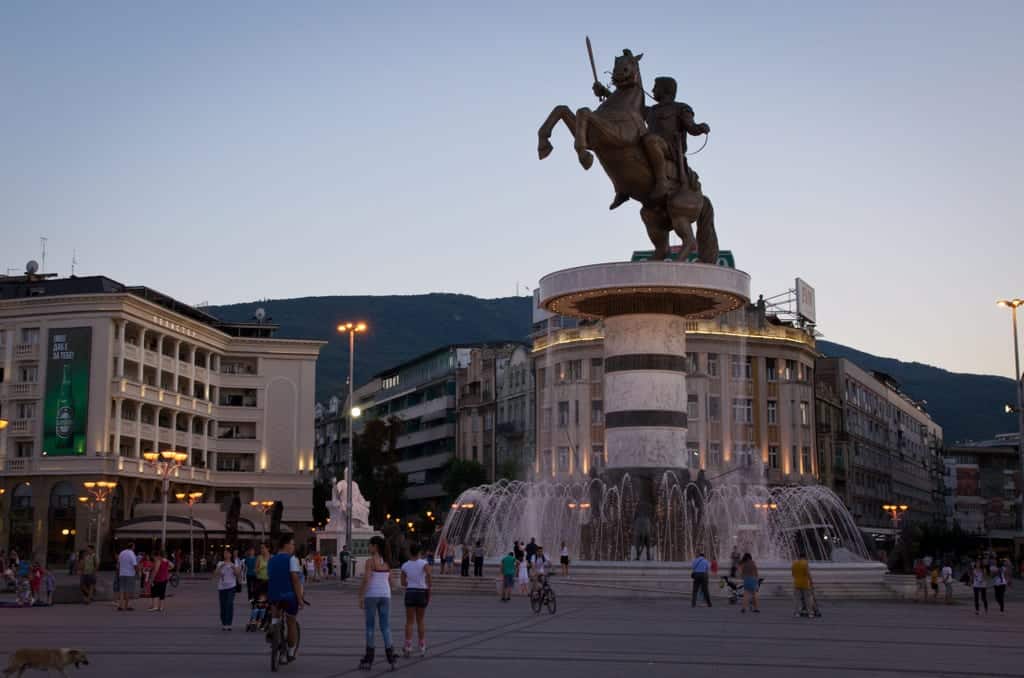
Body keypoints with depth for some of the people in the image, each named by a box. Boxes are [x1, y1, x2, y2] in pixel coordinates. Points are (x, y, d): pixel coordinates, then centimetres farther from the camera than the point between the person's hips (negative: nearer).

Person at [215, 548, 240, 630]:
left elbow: (238, 575, -1)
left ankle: (228, 624, -12)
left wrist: (234, 568, -16)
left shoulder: (234, 564, 6)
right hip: (221, 587, 2)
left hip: (231, 586, -2)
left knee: (230, 604, -11)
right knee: (223, 606, 4)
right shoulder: (220, 563, 8)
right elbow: (215, 574, -1)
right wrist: (220, 567, -15)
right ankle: (223, 623, 15)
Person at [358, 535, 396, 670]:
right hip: (385, 595, 5)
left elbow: (366, 580, -16)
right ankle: (390, 654, -4)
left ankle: (369, 657, 5)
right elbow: (390, 581, 13)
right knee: (385, 626, 6)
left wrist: (361, 597, -11)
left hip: (371, 595, -5)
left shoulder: (370, 561, -10)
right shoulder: (387, 561, 8)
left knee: (370, 625, 3)